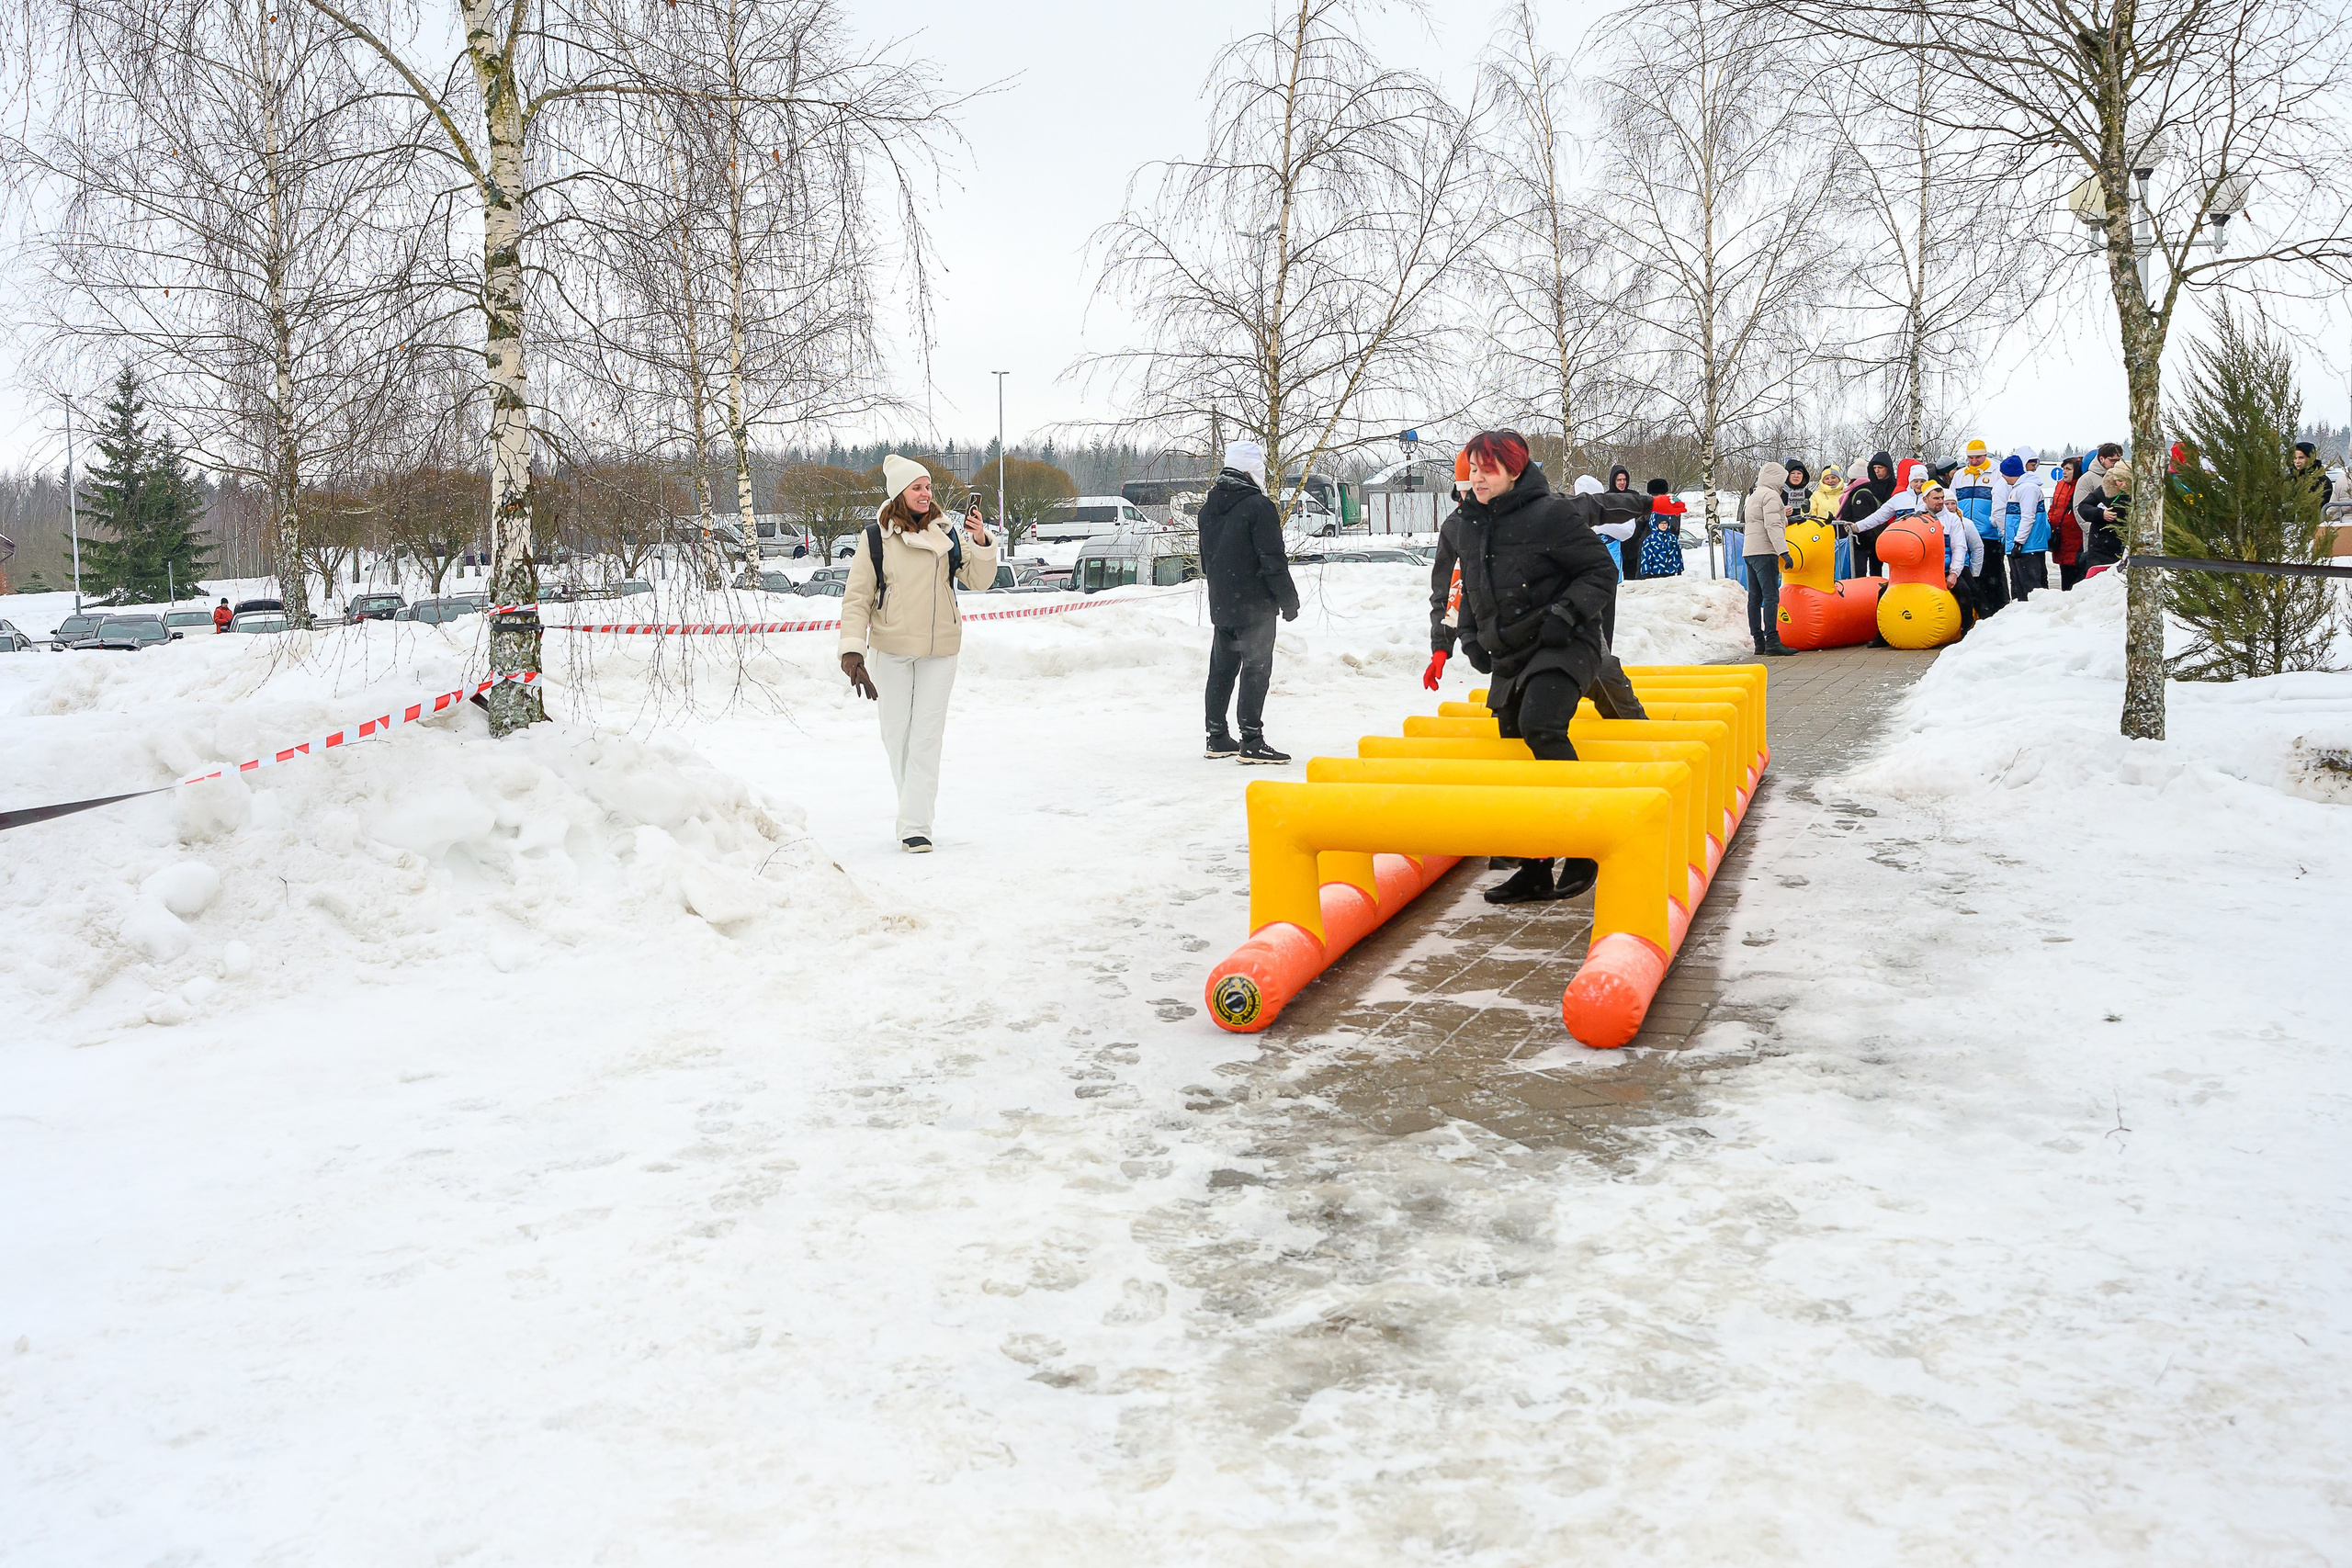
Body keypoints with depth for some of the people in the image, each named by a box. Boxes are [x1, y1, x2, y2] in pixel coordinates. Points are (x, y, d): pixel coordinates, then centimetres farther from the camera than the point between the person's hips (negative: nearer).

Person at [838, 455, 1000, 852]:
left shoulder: (946, 534, 3)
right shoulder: (875, 538, -3)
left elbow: (978, 580, 5)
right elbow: (857, 598, -1)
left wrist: (982, 543, -12)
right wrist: (852, 649, -11)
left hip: (939, 651, 0)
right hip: (891, 650, 0)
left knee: (927, 737, -4)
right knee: (896, 734, 8)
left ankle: (915, 826, -5)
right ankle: (914, 804, 27)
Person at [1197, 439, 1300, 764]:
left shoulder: (1208, 508, 11)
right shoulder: (1259, 506, -14)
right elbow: (1273, 560, -15)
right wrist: (1289, 600, -6)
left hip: (1220, 605, 8)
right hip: (1255, 606, -8)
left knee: (1221, 669, 13)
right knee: (1256, 670, -5)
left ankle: (1217, 739, 19)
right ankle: (1252, 743, -7)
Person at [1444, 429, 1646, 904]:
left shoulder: (1550, 514, -11)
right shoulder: (1467, 526, 10)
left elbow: (1601, 571, -8)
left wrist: (1566, 613, -20)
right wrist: (1471, 637, 13)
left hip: (1564, 646, -7)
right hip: (1509, 656, 8)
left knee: (1539, 725, -29)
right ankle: (1534, 870, 17)